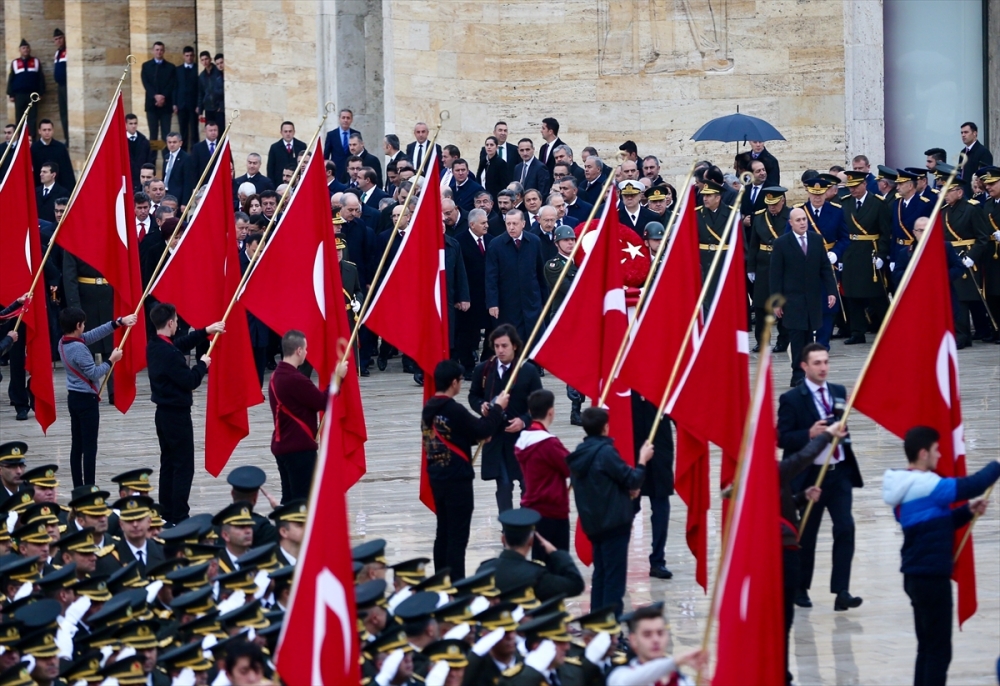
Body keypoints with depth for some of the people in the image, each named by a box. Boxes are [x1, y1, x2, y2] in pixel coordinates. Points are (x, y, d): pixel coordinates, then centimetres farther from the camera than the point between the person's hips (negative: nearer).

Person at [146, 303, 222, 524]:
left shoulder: (153, 346, 3)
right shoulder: (170, 354, -25)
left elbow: (182, 343, 19)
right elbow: (190, 381, -21)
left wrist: (206, 331, 20)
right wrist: (202, 364, -4)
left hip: (163, 412, 9)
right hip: (177, 414, -9)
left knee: (168, 464, 15)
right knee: (184, 466, -3)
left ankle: (166, 514, 20)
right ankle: (179, 518, -3)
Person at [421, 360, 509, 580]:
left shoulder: (429, 408, 6)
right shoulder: (453, 410, -20)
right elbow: (482, 431, -15)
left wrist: (483, 419, 7)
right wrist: (497, 408, -3)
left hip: (437, 477, 9)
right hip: (457, 479, -9)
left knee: (443, 532, 16)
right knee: (458, 535, -3)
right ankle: (456, 585, -2)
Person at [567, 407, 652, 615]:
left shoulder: (579, 454, 7)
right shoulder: (606, 453, -18)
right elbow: (632, 481, -13)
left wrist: (627, 490, 13)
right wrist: (643, 460, 2)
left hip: (593, 524, 8)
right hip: (614, 523, -8)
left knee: (600, 574, 16)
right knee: (614, 577, -5)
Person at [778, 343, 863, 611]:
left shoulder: (839, 392, 9)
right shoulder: (791, 399, -7)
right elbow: (782, 438, -12)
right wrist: (810, 434, -25)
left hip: (839, 472, 4)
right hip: (810, 475, -4)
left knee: (845, 528, -10)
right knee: (806, 535, 7)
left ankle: (841, 591, -11)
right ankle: (800, 589, 23)